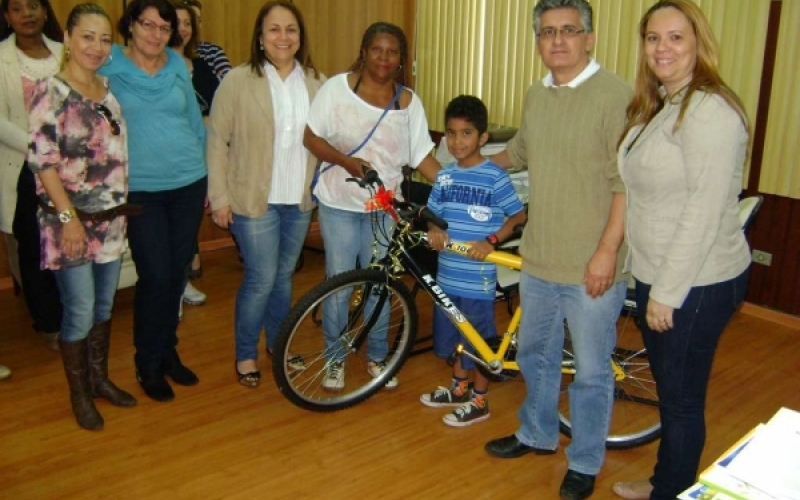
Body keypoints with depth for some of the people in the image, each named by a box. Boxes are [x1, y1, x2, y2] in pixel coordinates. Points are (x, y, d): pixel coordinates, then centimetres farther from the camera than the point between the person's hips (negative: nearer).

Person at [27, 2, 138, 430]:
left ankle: (99, 378, 33)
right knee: (80, 311, 1)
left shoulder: (107, 89, 9)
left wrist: (122, 207, 12)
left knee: (104, 306, 15)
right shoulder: (50, 91, -11)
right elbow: (42, 159, -16)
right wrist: (68, 217, -18)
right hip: (71, 219, -6)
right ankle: (79, 394, 20)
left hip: (111, 218, 6)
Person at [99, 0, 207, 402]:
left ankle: (168, 351, 28)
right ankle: (148, 365, 13)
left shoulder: (178, 66, 6)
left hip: (188, 184, 4)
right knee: (156, 277, -7)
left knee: (178, 273, 10)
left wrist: (204, 176, 16)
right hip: (138, 189, -3)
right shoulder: (107, 66, -3)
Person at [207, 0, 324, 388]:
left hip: (299, 200, 4)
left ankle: (277, 345, 36)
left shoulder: (315, 83, 3)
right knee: (261, 279, 0)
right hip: (255, 199, -4)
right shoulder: (238, 81, -7)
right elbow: (217, 140, -6)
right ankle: (246, 355, 22)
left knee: (284, 275, 16)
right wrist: (219, 197, -8)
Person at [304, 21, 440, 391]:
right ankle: (335, 358, 25)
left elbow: (422, 156, 2)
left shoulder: (408, 101, 1)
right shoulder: (337, 87, -5)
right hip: (339, 205, -2)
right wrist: (345, 160, -21)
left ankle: (377, 356, 30)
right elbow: (311, 137, -4)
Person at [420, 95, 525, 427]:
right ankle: (459, 389, 39)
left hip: (478, 277, -5)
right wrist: (433, 232, -12)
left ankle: (479, 402, 24)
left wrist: (491, 241, -21)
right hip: (447, 274, 6)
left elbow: (519, 216, -7)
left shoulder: (495, 177, -11)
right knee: (454, 336, 19)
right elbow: (433, 216, 11)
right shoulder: (444, 176, 5)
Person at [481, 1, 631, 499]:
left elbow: (627, 183, -18)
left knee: (591, 373, 9)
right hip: (539, 260, 7)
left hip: (592, 268, -7)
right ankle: (537, 434, 44)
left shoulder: (615, 95, -14)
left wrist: (607, 250, -21)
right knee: (535, 356, 22)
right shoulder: (536, 95, 9)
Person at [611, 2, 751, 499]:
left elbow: (705, 210, -24)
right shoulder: (656, 107, 11)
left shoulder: (709, 109, -20)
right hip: (658, 276, 9)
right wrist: (652, 283, 15)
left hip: (697, 284, -9)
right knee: (668, 389, 22)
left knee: (682, 398, 6)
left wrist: (667, 293, -20)